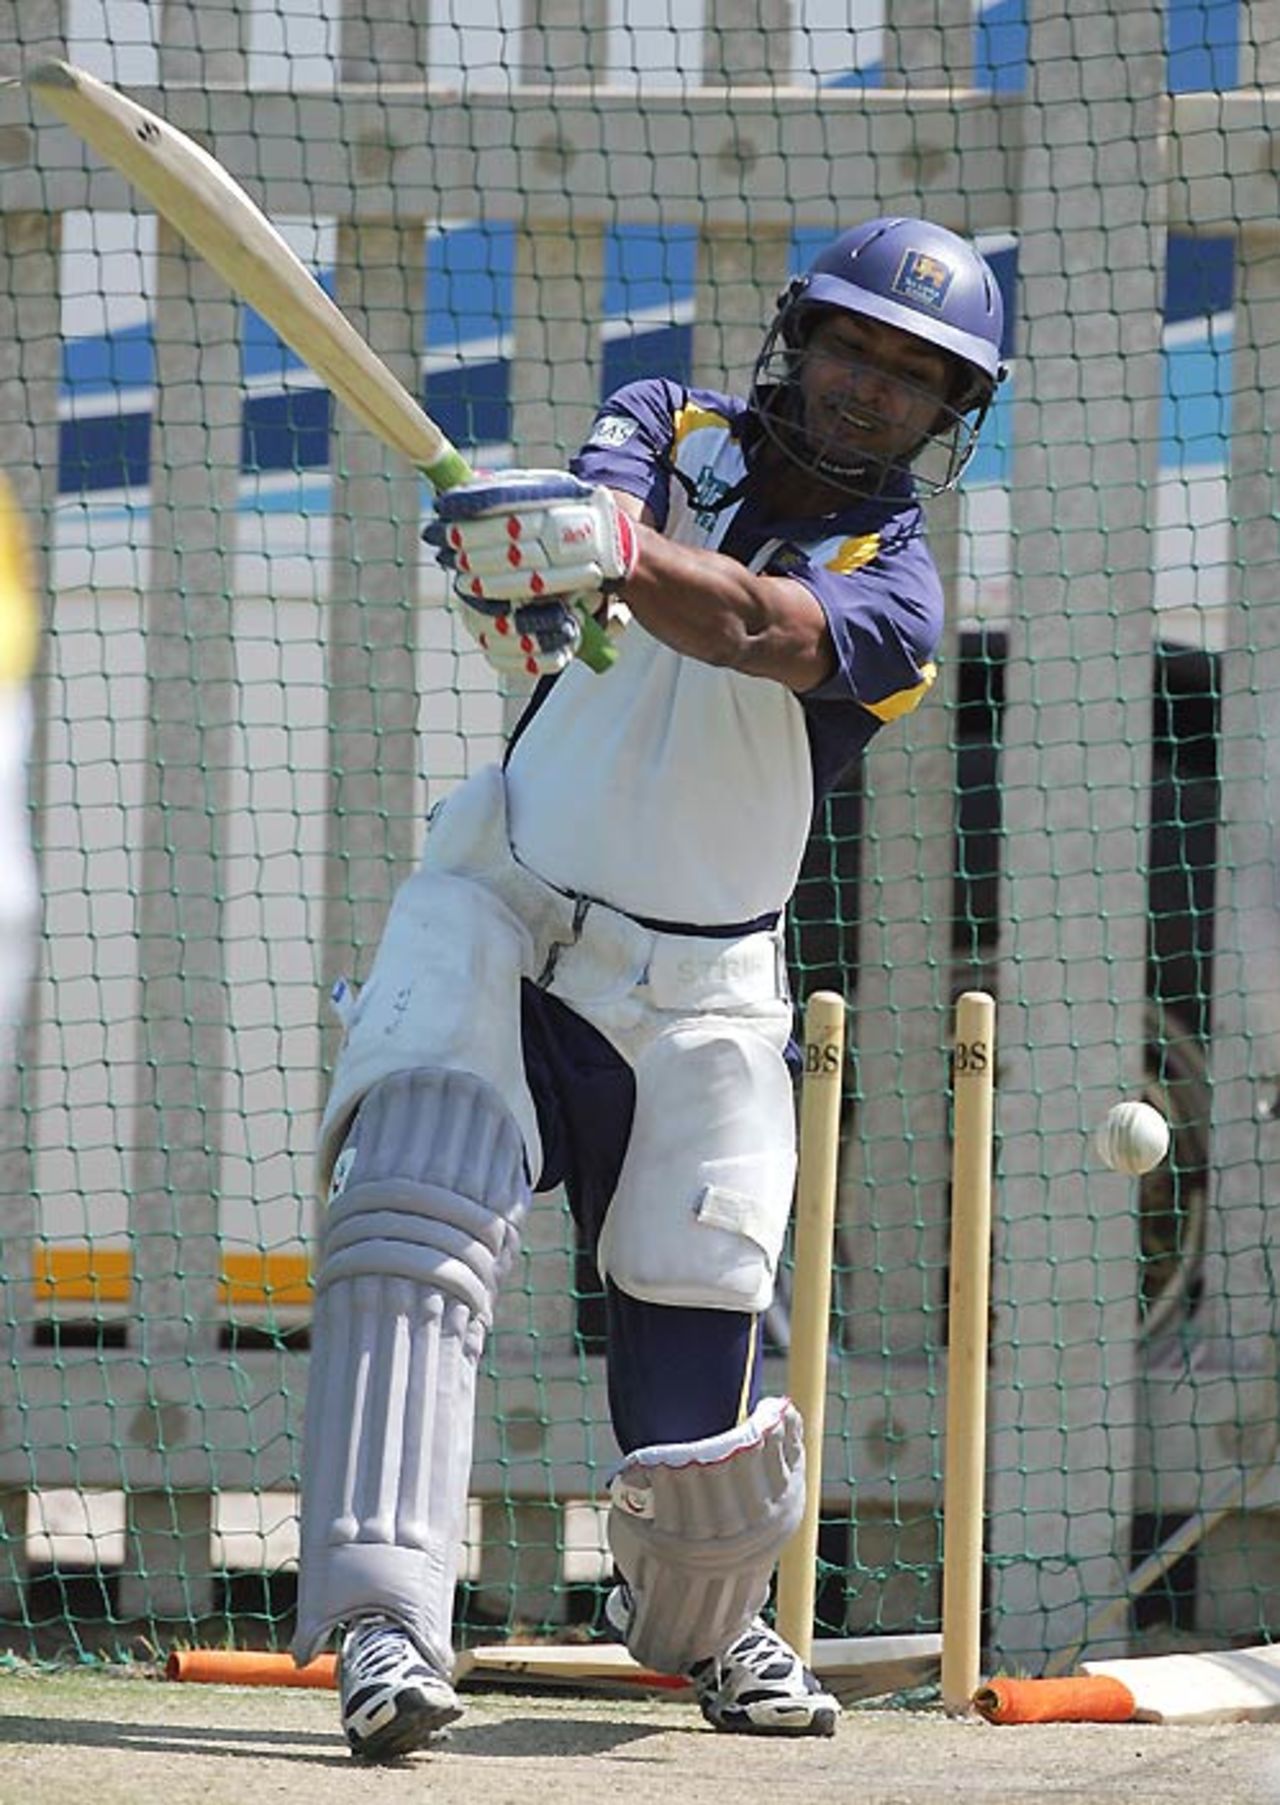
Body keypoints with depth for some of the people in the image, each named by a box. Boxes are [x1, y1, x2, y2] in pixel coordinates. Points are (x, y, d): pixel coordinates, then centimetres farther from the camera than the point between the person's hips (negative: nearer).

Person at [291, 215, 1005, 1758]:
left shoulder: (894, 597, -8)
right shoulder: (672, 431, 1)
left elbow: (753, 628, -30)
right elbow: (605, 499, -22)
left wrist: (615, 547, -51)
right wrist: (527, 562, -47)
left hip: (694, 1000, -1)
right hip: (498, 920, 1)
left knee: (697, 1422, -2)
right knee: (413, 1217, -26)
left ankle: (702, 1622, 32)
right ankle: (385, 1615, -32)